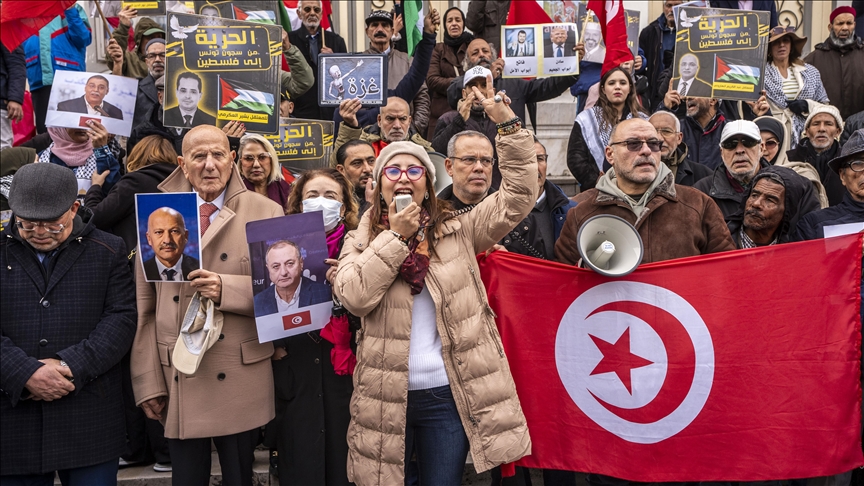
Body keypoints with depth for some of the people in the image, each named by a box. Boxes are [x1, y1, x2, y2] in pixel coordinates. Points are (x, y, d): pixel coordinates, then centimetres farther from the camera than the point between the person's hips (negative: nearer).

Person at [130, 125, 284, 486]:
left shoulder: (264, 212, 0)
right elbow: (145, 307, 4)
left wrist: (226, 289, -19)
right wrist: (148, 383, 0)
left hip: (240, 381, -1)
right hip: (177, 383, 2)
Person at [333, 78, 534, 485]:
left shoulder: (457, 231, 5)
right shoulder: (361, 241, 6)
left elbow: (518, 198, -5)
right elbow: (354, 296, -12)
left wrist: (507, 122, -11)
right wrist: (396, 236, -11)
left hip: (448, 393, 0)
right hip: (386, 395, 1)